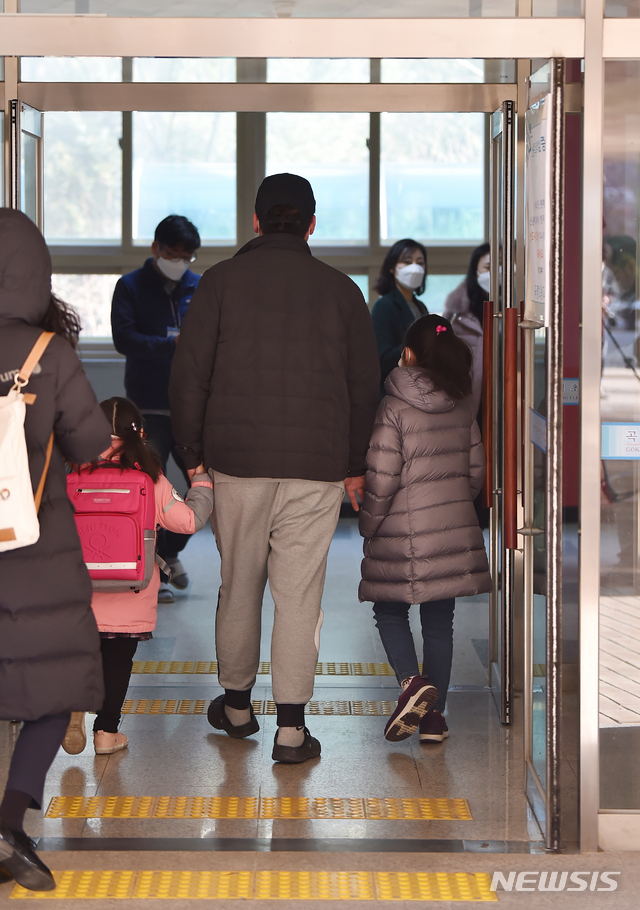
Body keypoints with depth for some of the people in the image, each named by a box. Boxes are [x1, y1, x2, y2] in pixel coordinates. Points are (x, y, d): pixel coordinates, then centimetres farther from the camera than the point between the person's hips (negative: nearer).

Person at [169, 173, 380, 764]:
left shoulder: (221, 281, 1)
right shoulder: (340, 289, 5)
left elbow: (189, 375, 1)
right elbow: (365, 384, 10)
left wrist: (193, 453, 10)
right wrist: (356, 463, 19)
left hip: (237, 460, 0)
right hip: (318, 469, 0)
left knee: (239, 585, 13)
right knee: (300, 592, 0)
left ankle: (237, 705, 25)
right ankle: (291, 729, 0)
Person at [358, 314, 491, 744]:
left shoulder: (393, 409, -13)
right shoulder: (463, 407, 3)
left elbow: (382, 480, -14)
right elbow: (476, 470, 9)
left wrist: (368, 526, -1)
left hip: (403, 534, -4)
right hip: (455, 529, 4)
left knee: (390, 611, 12)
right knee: (439, 621, 9)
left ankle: (412, 681, -12)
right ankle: (434, 715, 9)